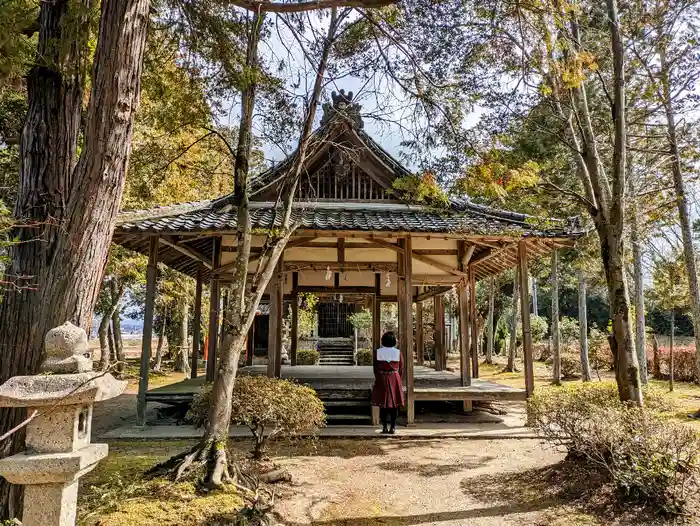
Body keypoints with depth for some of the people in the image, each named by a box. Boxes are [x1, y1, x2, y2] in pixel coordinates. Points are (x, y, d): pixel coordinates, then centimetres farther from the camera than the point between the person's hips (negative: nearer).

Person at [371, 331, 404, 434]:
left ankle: (385, 427, 5)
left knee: (383, 404, 6)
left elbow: (375, 368, 1)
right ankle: (393, 427, 7)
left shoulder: (377, 352, -5)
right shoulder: (398, 352, -3)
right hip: (395, 379, 0)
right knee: (394, 404, 7)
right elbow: (401, 369, 2)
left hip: (381, 379, 0)